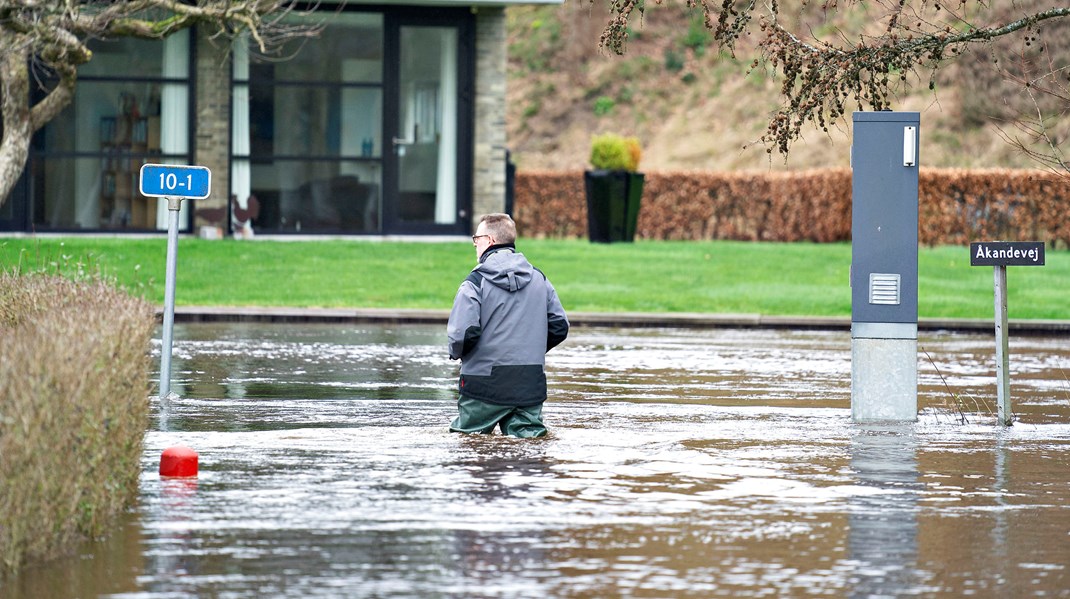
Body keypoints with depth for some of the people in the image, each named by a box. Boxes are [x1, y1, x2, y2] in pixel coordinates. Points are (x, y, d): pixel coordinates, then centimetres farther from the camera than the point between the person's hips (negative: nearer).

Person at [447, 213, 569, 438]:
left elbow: (463, 333, -17)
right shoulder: (539, 278, 9)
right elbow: (559, 326, 10)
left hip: (486, 384, -4)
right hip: (530, 383, 4)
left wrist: (456, 352, 5)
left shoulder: (476, 282, -9)